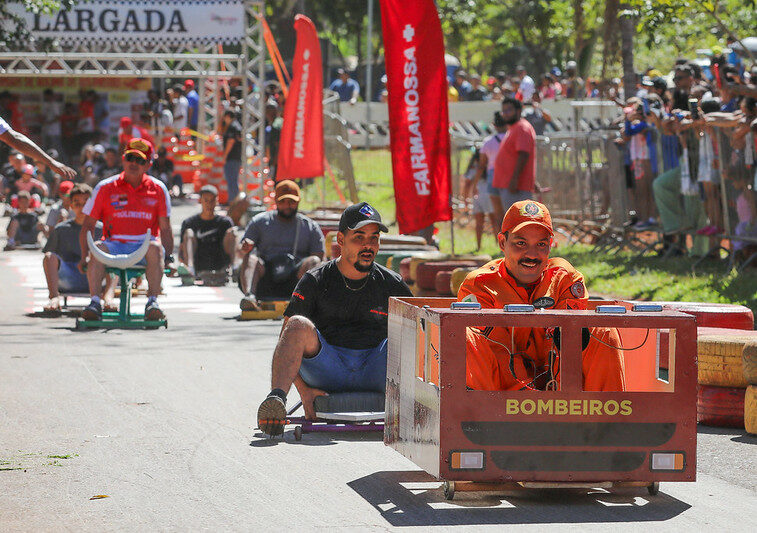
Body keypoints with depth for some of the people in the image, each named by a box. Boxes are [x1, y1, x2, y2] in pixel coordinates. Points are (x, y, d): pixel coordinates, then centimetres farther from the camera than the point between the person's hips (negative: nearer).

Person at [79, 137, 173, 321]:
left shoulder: (158, 189, 11)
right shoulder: (106, 188, 10)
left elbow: (165, 228, 11)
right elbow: (88, 225, 10)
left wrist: (168, 256, -5)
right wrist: (84, 256, -4)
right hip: (115, 244, 0)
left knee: (155, 248, -35)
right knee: (99, 248, -33)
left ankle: (152, 301, -42)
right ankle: (95, 301, -40)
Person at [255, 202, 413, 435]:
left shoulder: (393, 285, 10)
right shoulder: (315, 282, 4)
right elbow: (287, 340, 1)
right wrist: (304, 391, -14)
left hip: (374, 373, 1)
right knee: (299, 326, -27)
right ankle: (276, 399, -47)